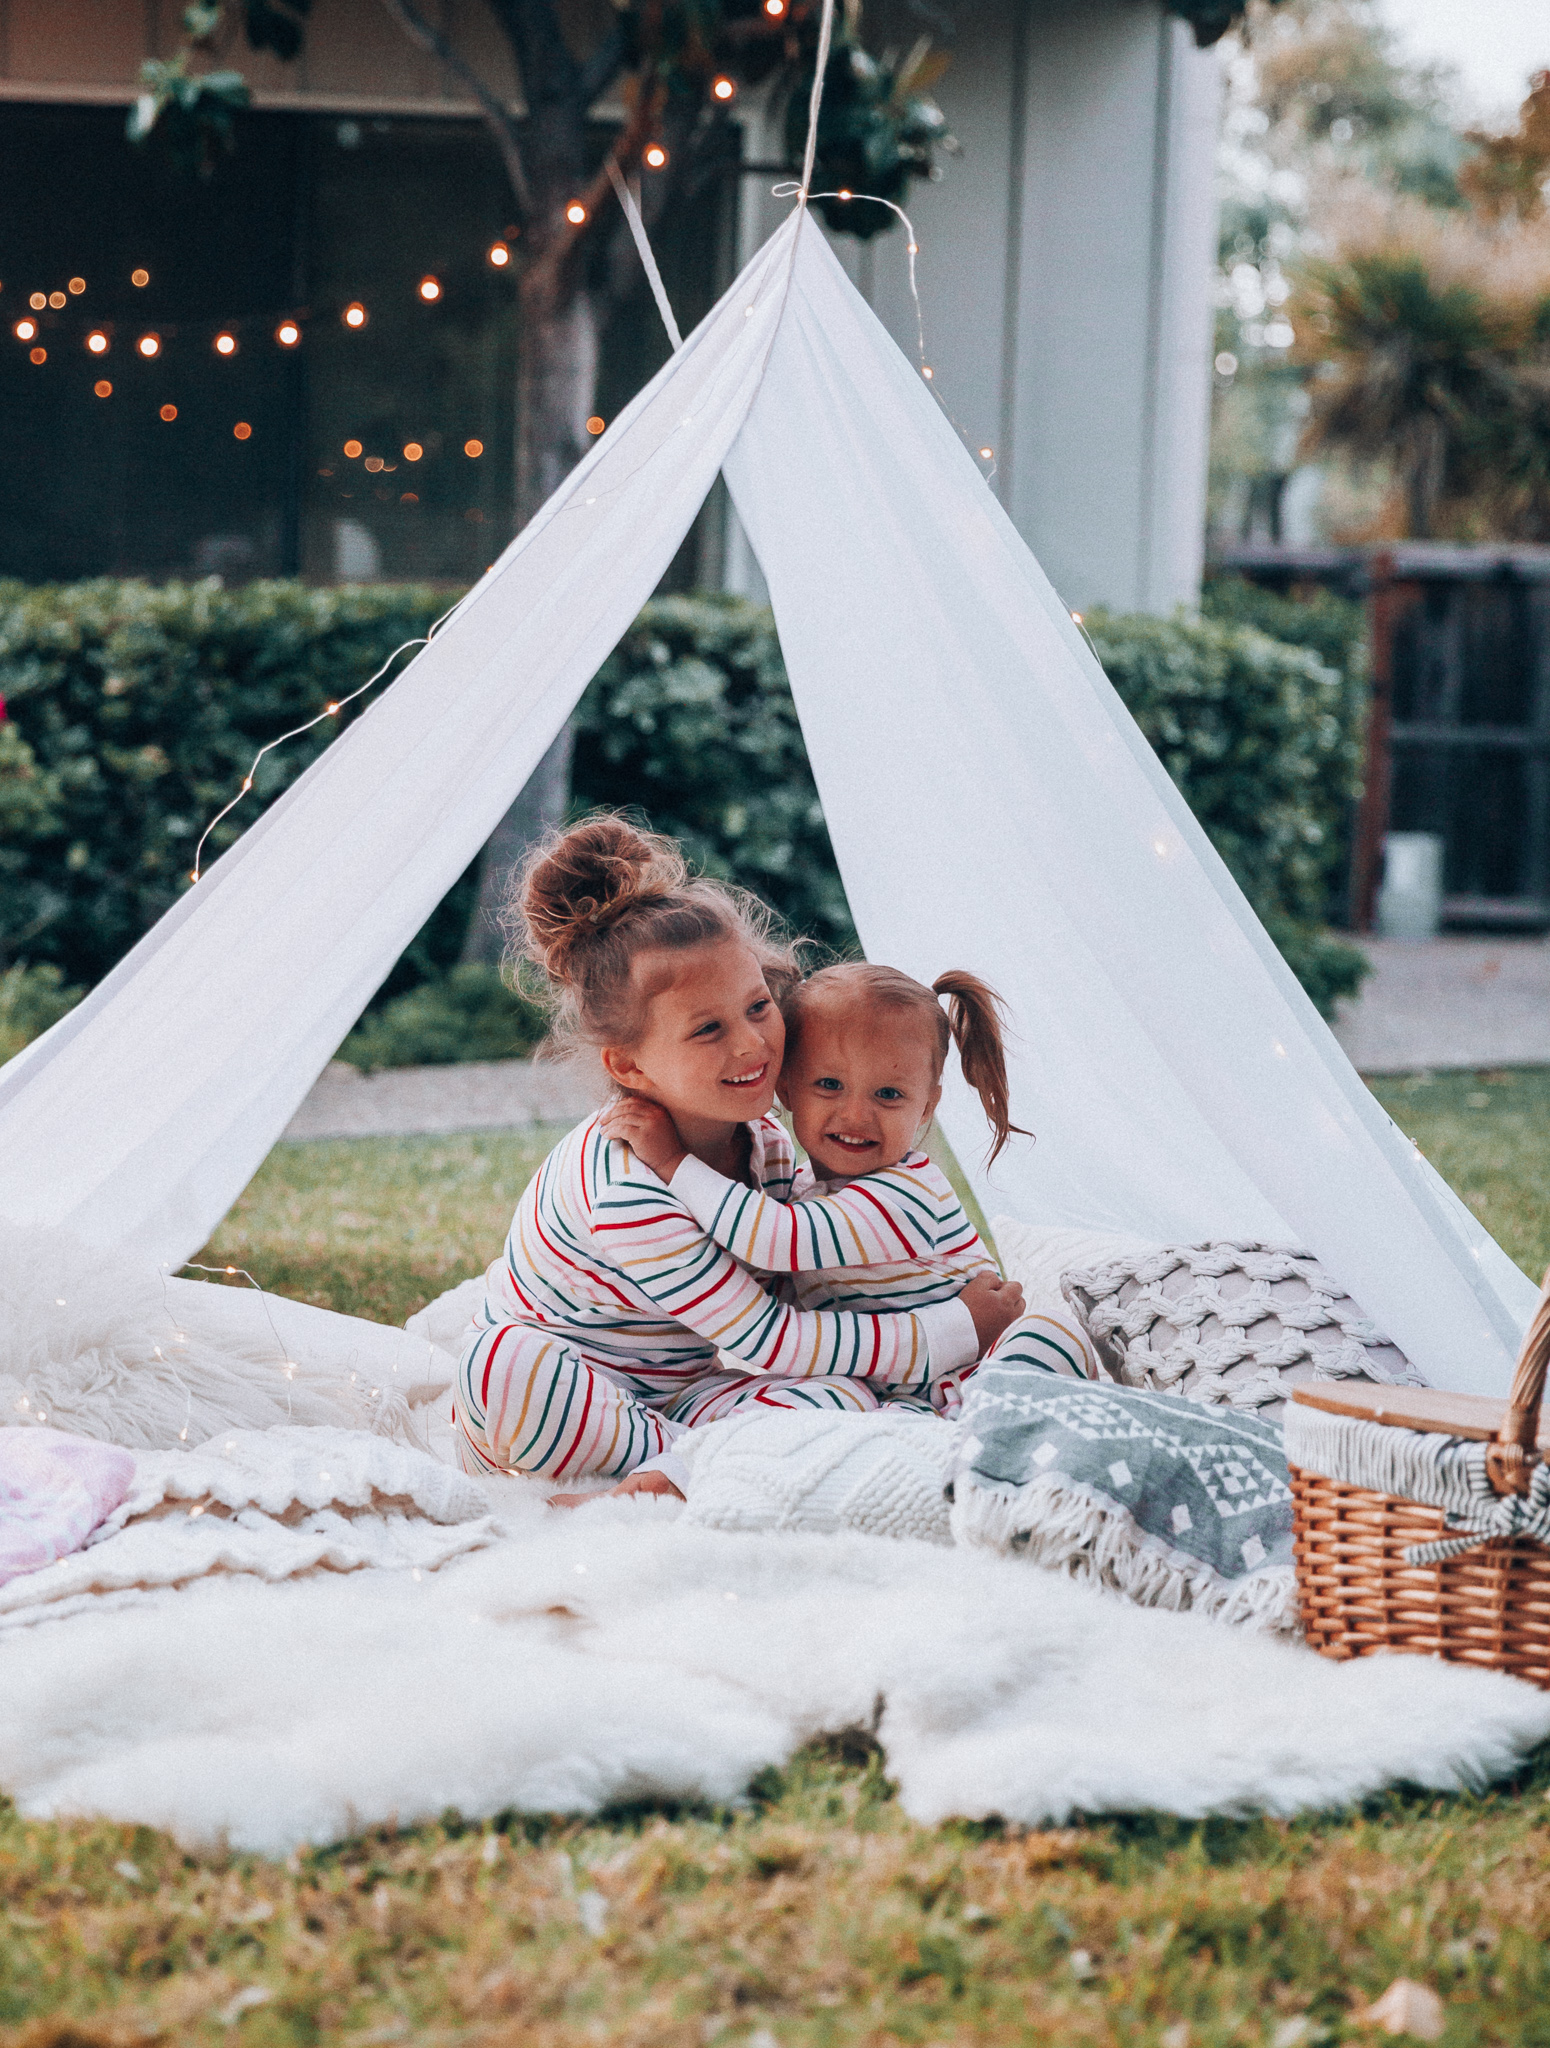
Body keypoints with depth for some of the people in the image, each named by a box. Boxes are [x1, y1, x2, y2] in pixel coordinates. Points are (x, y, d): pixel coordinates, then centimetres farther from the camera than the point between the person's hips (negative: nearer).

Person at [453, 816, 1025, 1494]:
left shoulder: (765, 1142, -3)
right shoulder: (625, 1187, -30)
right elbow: (763, 1340, -26)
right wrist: (957, 1332, -20)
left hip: (682, 1395, 6)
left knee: (841, 1398, -22)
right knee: (504, 1366, -42)